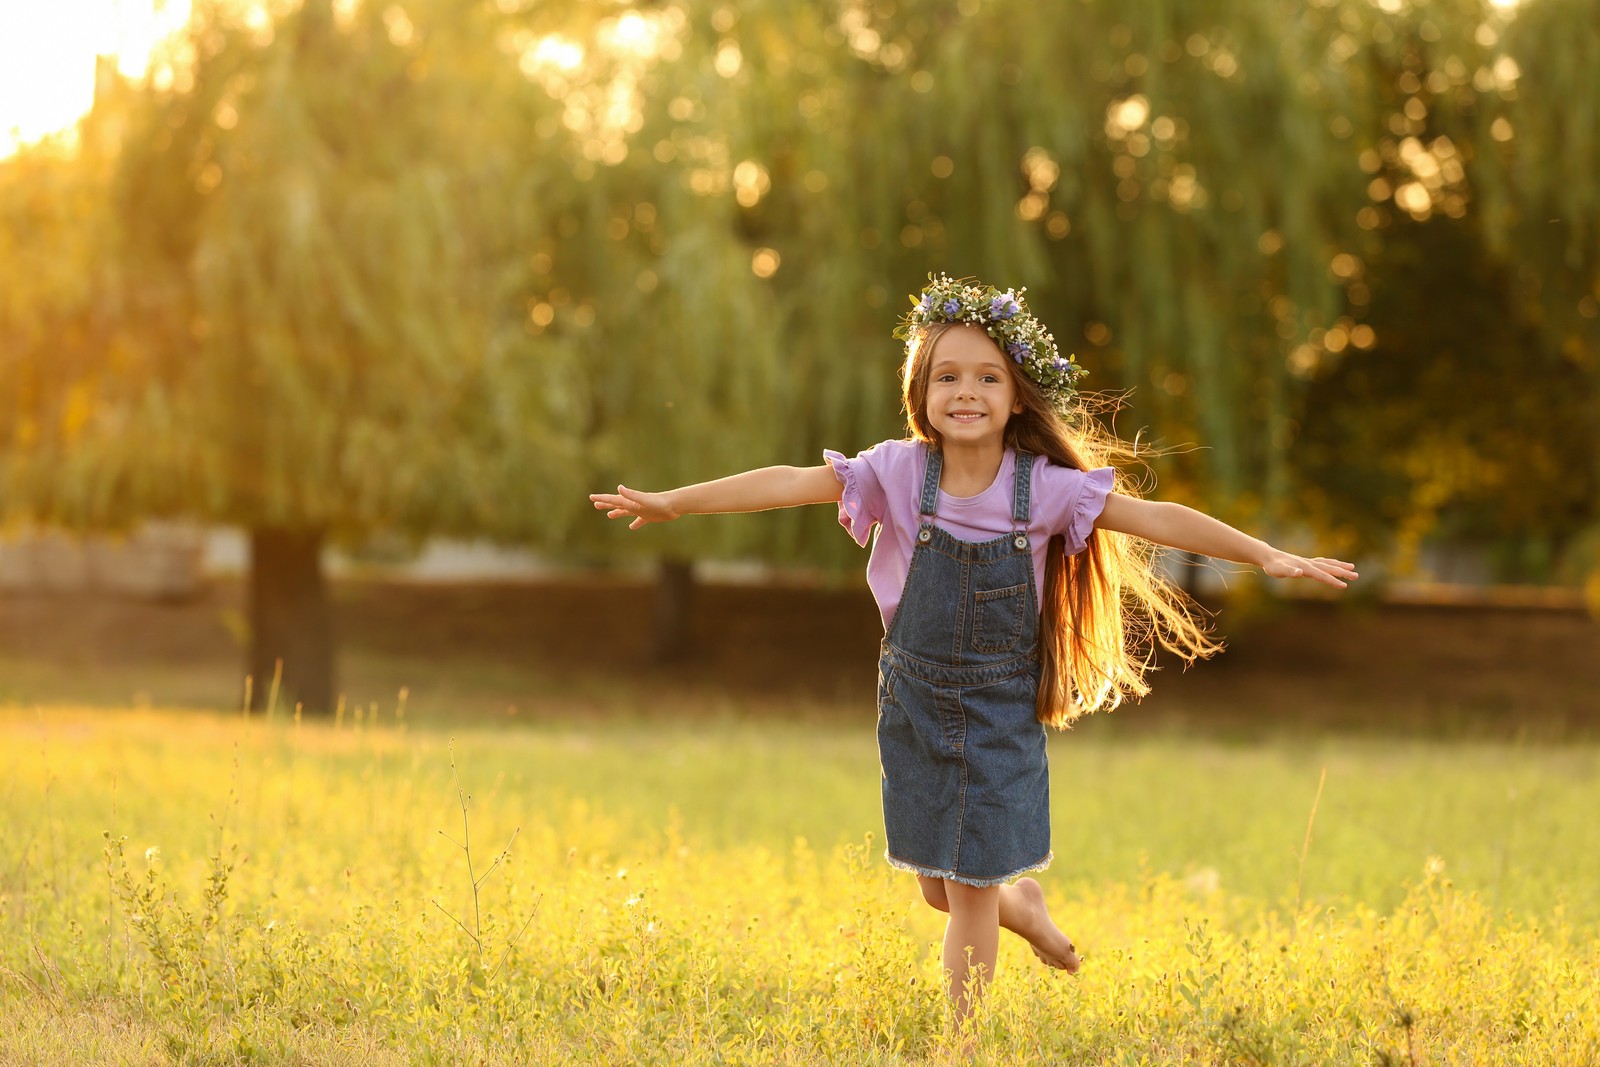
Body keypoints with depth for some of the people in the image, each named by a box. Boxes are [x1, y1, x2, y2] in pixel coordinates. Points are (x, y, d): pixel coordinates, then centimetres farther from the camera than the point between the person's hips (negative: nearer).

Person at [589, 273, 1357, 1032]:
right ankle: (1020, 901, 46)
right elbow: (790, 483, -13)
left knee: (970, 890, -1)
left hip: (1002, 712, -2)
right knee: (939, 888, 12)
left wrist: (1267, 555, -21)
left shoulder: (1046, 487, -12)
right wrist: (674, 501, -16)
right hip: (917, 705, 2)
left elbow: (1153, 518, -14)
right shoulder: (899, 471, -10)